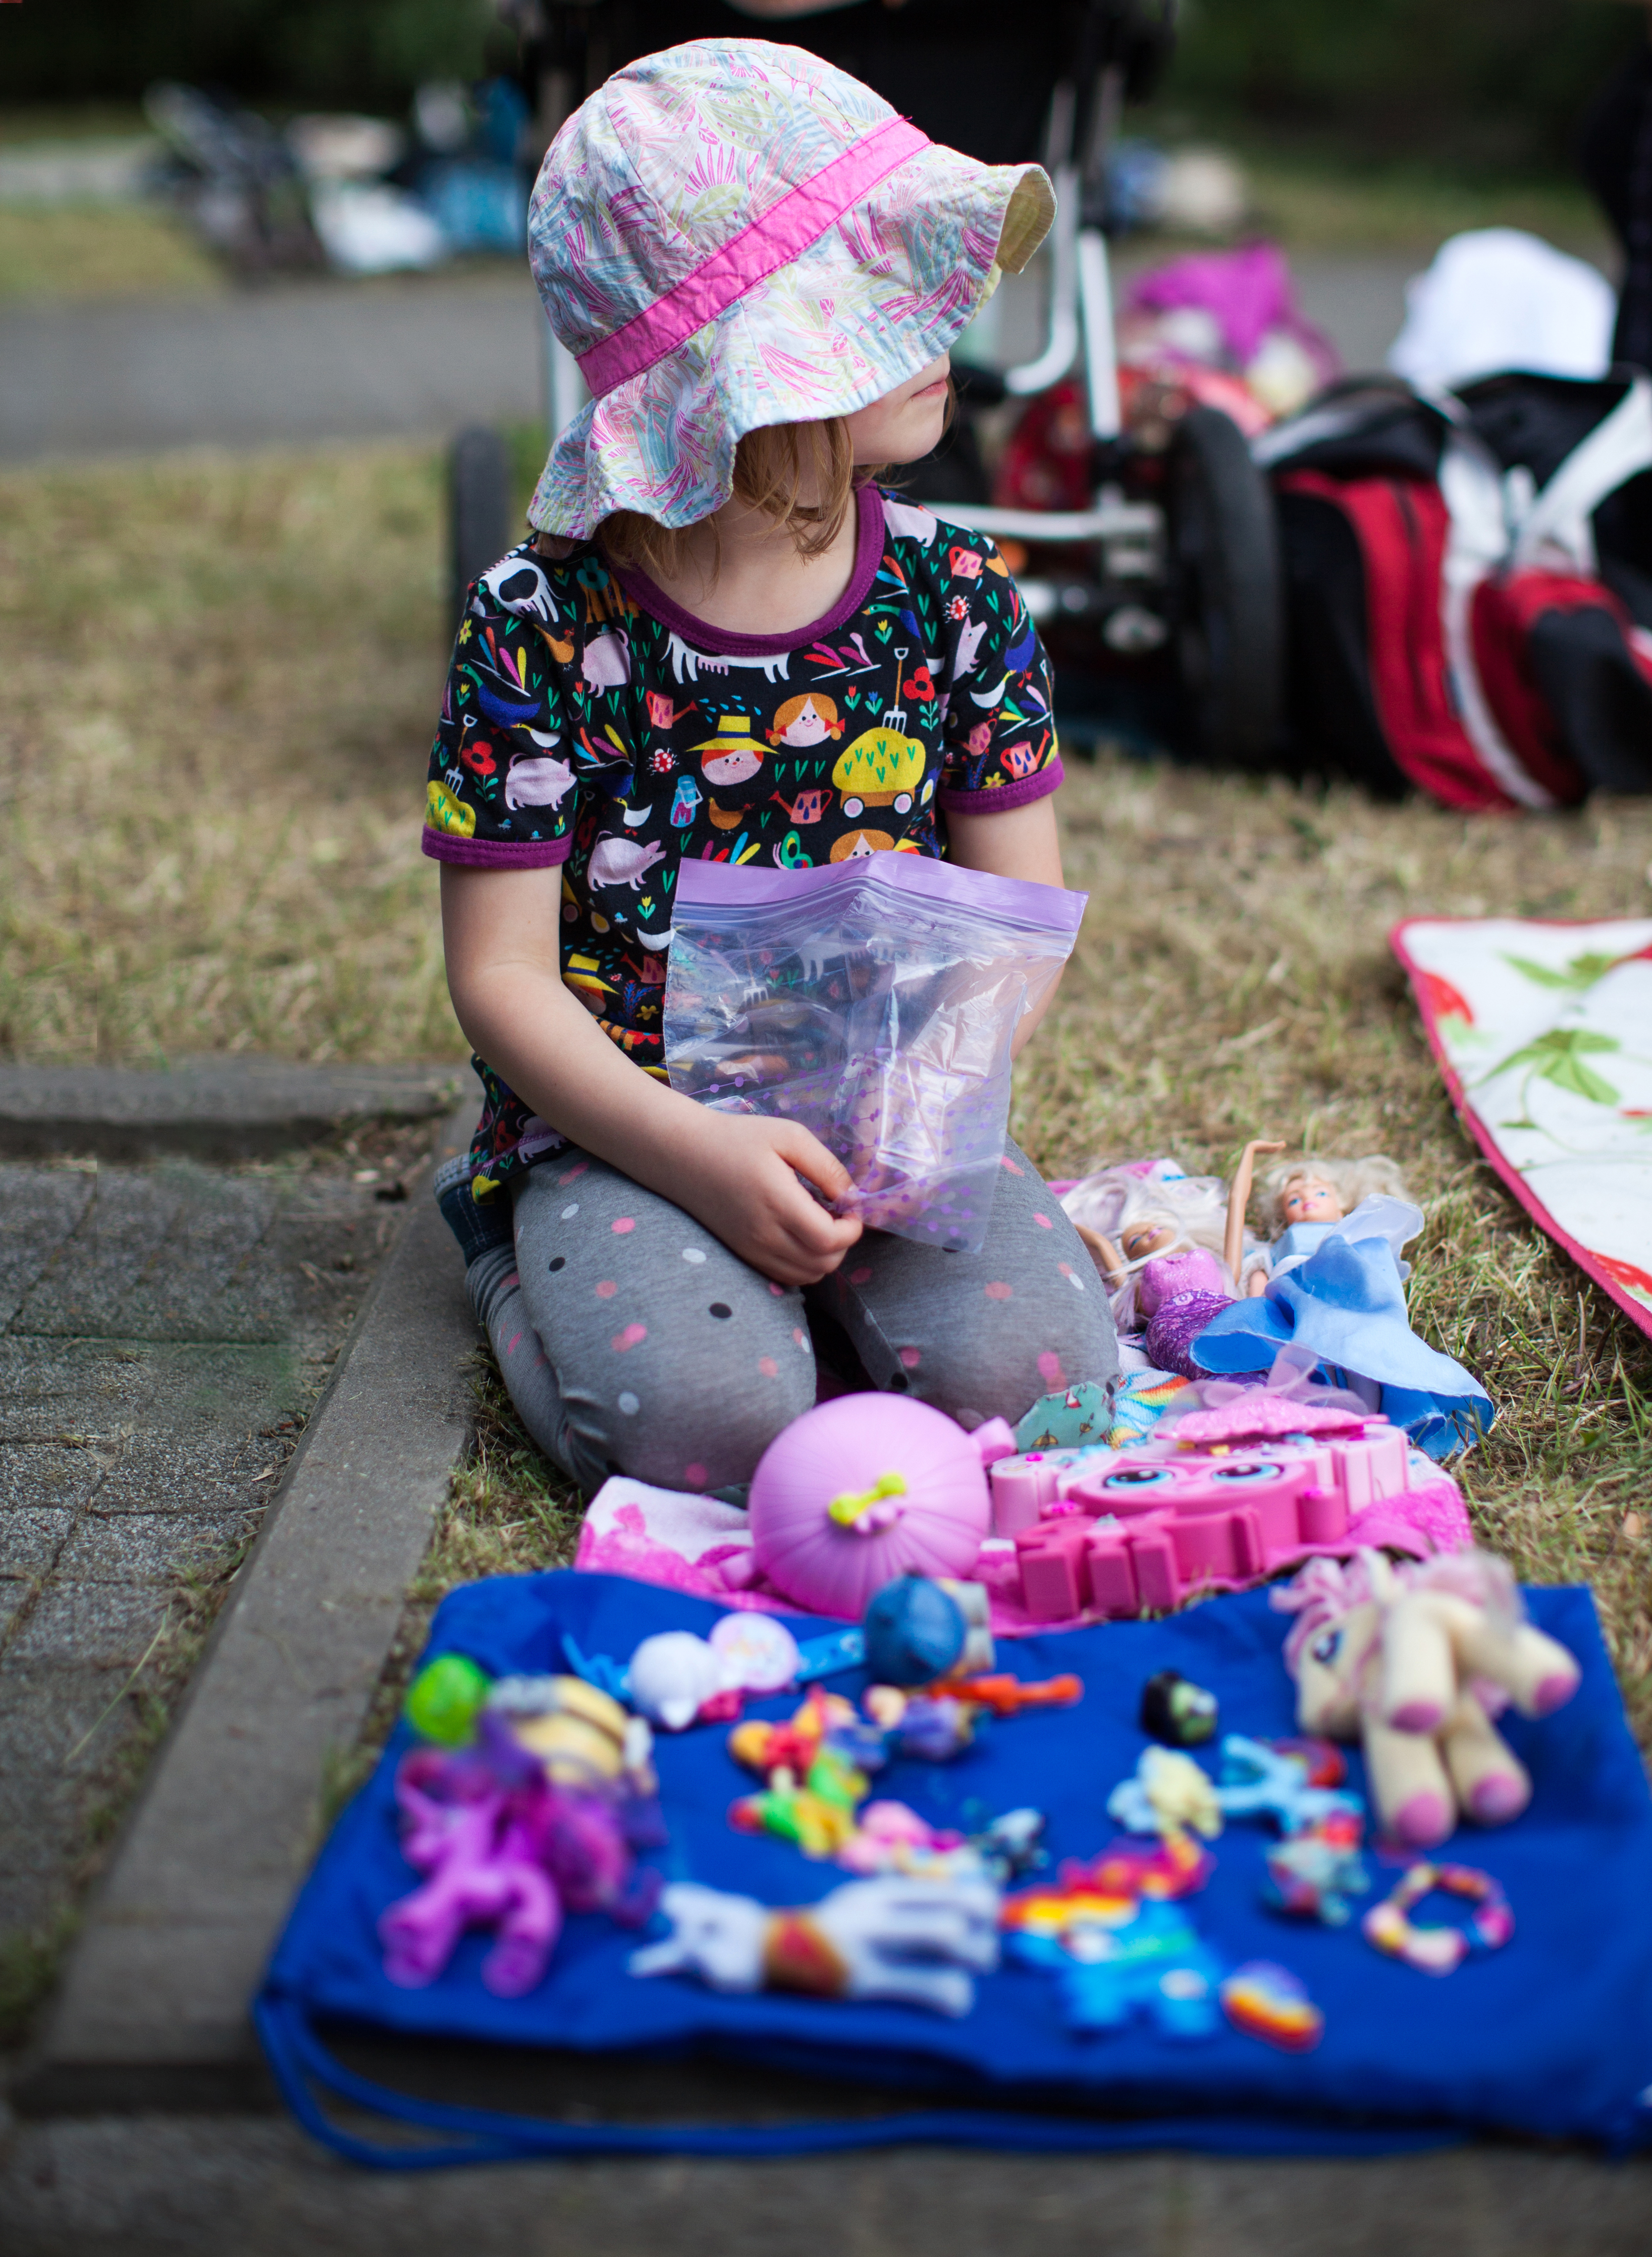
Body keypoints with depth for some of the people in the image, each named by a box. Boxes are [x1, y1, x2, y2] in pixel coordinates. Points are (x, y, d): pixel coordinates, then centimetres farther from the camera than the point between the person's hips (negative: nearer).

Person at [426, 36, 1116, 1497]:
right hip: (621, 1124, -2)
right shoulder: (545, 620, -10)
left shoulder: (955, 594, -1)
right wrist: (699, 1155, -23)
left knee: (1027, 1374, -23)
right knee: (703, 1415, -27)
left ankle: (810, 1271, 7)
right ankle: (532, 1277, 4)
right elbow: (503, 973, -9)